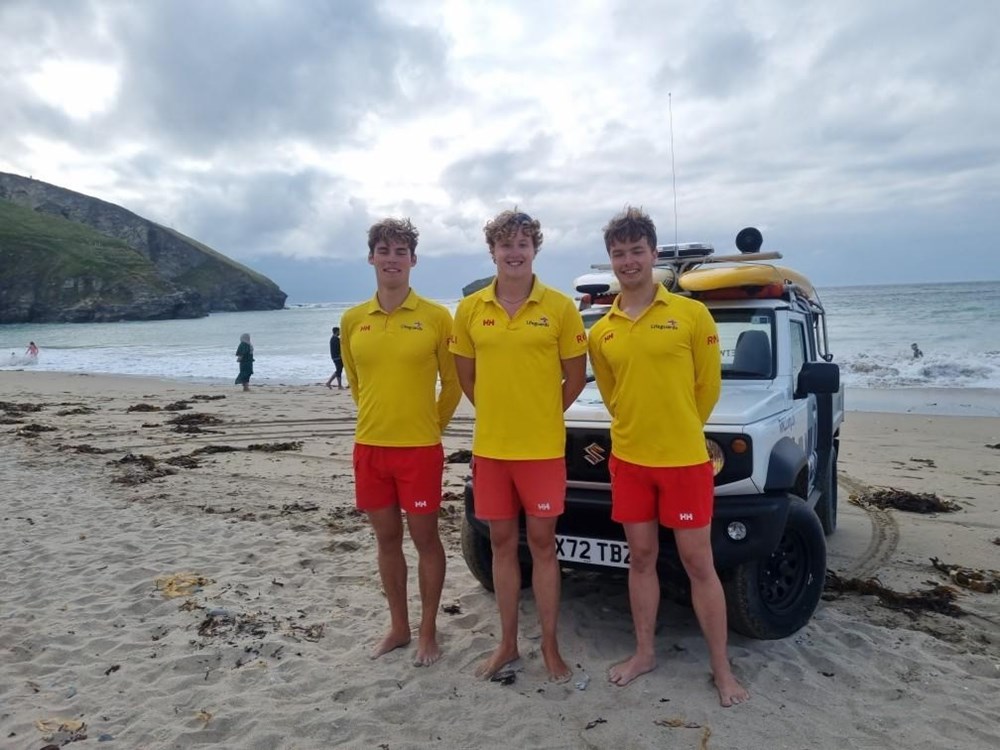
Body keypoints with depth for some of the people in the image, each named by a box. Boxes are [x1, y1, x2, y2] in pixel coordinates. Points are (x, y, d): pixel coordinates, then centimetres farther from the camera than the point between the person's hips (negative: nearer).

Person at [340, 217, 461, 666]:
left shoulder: (436, 317, -7)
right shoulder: (352, 320, 3)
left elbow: (453, 384, 2)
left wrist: (429, 426, 6)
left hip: (420, 448, -4)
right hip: (369, 447, 4)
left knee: (424, 538, 8)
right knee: (386, 539, 15)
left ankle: (428, 632, 25)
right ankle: (398, 627, 32)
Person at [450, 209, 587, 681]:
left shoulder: (560, 307, -5)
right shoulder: (470, 309, 2)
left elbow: (576, 376, 2)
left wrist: (541, 416, 6)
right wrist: (500, 414, 10)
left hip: (543, 448, -2)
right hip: (490, 447, 3)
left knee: (542, 544, 7)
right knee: (502, 543, 13)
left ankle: (550, 648, 23)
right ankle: (507, 644, 28)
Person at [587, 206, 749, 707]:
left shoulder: (691, 314, -6)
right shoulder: (601, 332, 4)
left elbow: (709, 385, 1)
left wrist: (678, 430, 7)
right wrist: (637, 429, 12)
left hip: (684, 460, -3)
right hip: (629, 460, 4)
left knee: (698, 562, 5)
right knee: (641, 558, 14)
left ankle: (721, 669, 20)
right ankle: (644, 653, 30)